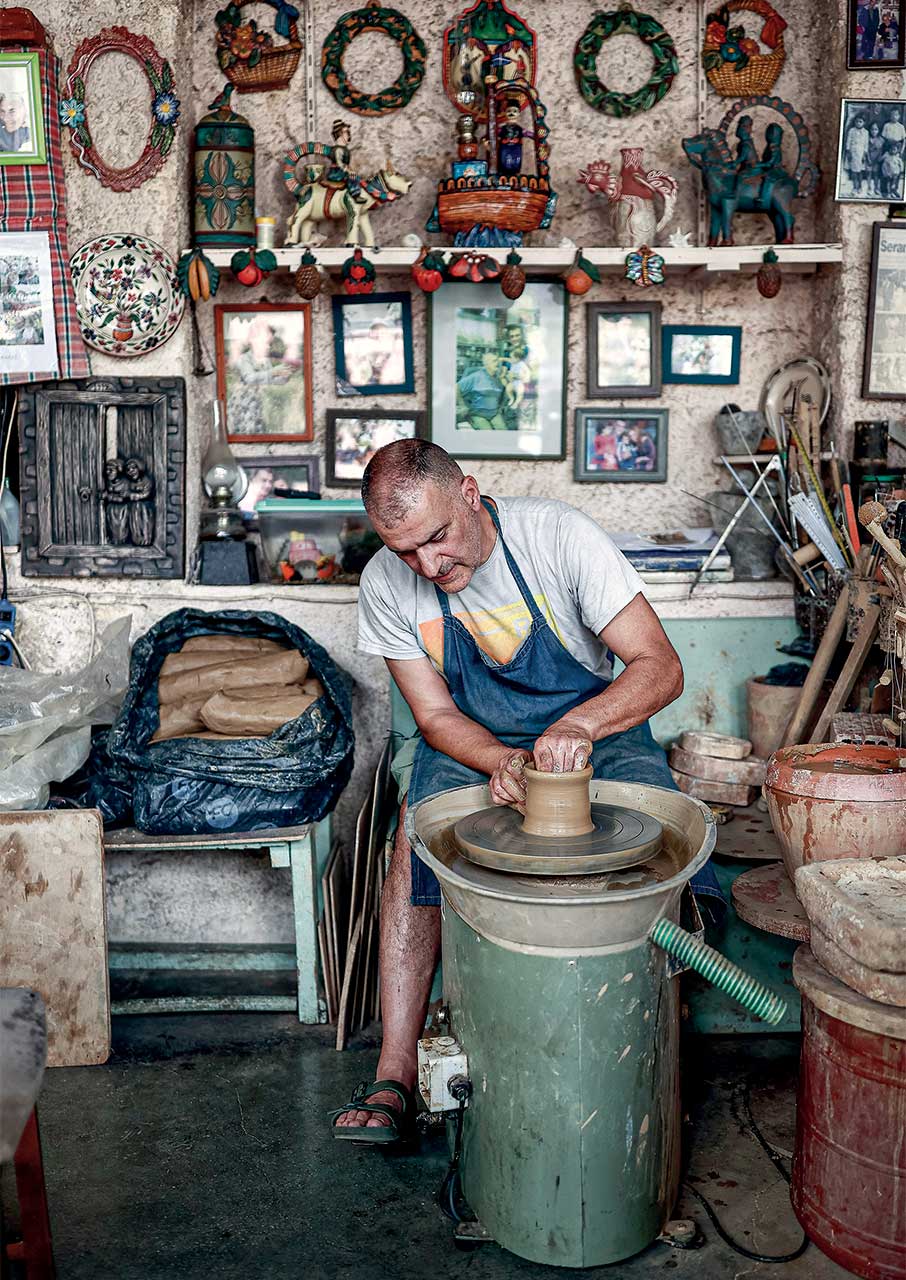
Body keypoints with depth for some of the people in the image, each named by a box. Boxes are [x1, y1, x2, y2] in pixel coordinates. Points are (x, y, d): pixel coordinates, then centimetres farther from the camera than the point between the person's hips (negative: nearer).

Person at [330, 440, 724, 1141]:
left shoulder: (557, 533, -22)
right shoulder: (386, 585, -13)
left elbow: (661, 666, -22)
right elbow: (436, 715, -7)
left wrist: (581, 723, -42)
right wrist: (504, 762, -28)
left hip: (595, 725, -1)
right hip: (473, 742, 1)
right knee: (416, 835, -29)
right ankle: (396, 1074, -22)